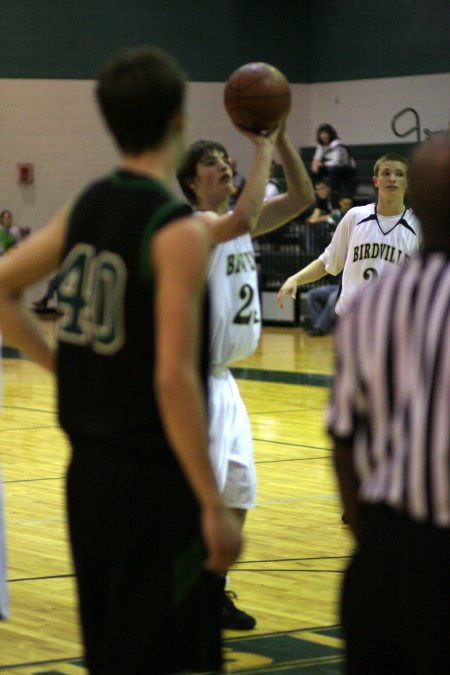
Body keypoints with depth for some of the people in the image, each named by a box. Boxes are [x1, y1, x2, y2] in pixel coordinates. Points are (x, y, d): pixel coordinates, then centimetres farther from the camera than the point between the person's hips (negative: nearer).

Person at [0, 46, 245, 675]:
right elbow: (174, 377, -22)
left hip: (87, 473, 8)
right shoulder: (178, 230, -17)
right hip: (153, 481, -8)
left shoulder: (84, 208, 6)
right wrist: (214, 507, -19)